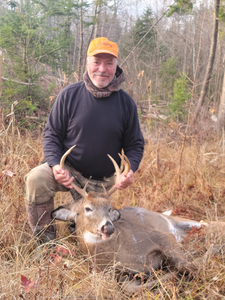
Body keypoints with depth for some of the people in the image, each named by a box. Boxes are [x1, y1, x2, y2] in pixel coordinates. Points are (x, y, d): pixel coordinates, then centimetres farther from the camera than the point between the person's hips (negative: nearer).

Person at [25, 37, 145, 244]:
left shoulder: (126, 103, -8)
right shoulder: (69, 95, -11)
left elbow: (135, 145, 0)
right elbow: (52, 134, -5)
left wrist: (130, 170, -21)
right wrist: (55, 164, -23)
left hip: (103, 183, 2)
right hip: (69, 169, -1)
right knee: (36, 180, -33)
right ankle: (45, 240, -11)